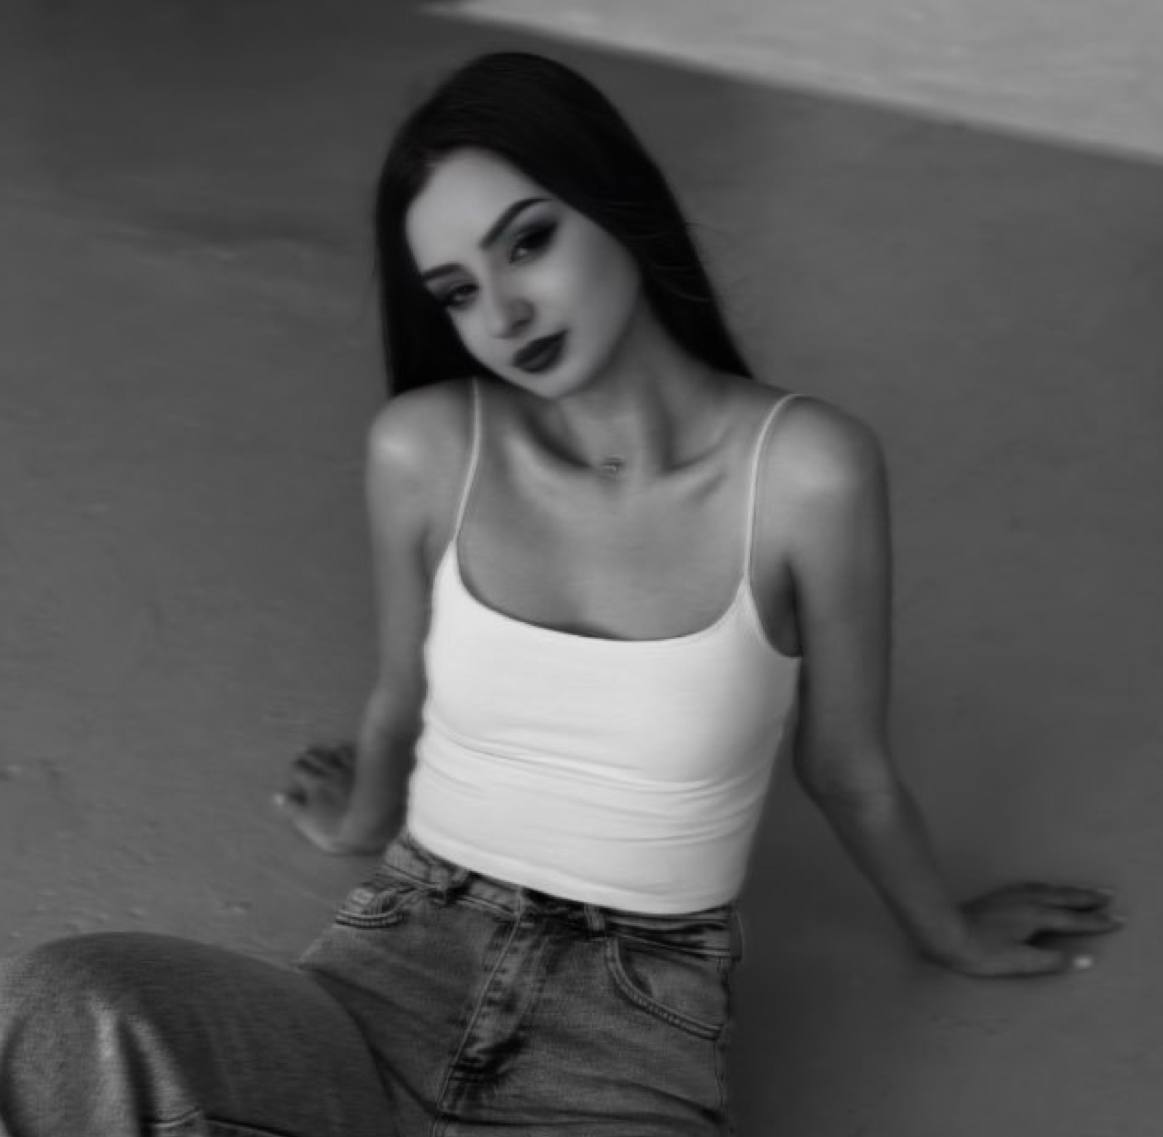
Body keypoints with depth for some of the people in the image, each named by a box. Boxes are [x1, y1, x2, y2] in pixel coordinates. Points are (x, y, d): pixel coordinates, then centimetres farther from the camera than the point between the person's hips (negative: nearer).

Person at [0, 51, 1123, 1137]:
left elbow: (845, 768, 7)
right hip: (398, 970, 2)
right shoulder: (423, 449, -4)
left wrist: (948, 933, 22)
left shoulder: (804, 472, -11)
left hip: (633, 1035, -2)